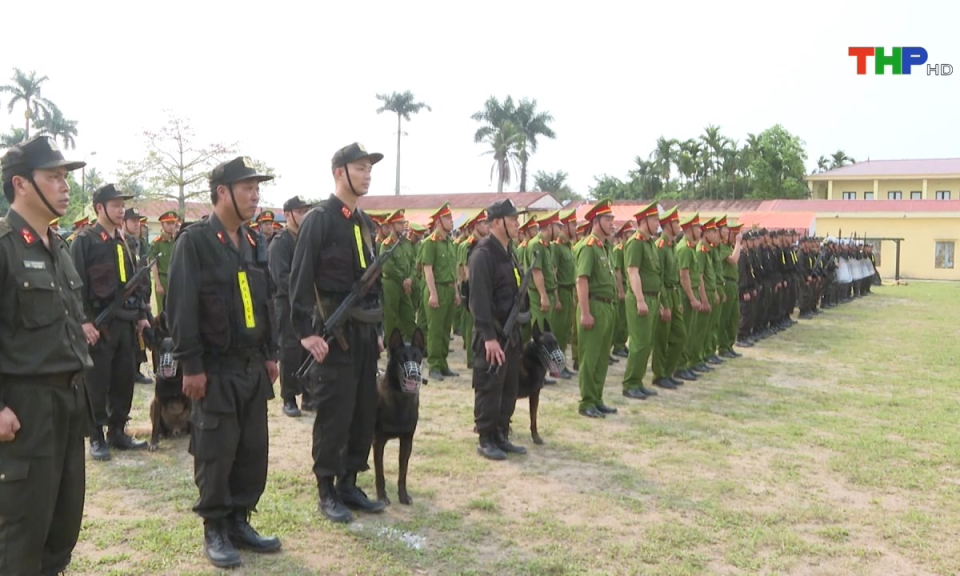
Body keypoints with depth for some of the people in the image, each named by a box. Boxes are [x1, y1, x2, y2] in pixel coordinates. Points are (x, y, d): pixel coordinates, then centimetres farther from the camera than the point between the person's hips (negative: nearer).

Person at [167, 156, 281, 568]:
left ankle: (239, 521, 24)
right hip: (215, 368, -7)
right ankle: (215, 529, 17)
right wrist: (191, 365, -16)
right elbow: (181, 307, -14)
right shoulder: (194, 241, -10)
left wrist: (270, 354, 14)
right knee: (216, 453, 2)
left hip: (252, 366, 7)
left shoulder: (252, 242, 12)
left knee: (254, 449, 10)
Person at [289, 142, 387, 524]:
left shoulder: (366, 223, 14)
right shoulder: (318, 219, -9)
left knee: (365, 413, 12)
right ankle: (327, 493, 13)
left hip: (364, 330, 8)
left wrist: (377, 329, 16)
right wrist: (306, 331, -20)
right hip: (333, 331, -8)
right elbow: (300, 279, -15)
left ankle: (349, 484, 25)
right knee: (334, 415, -1)